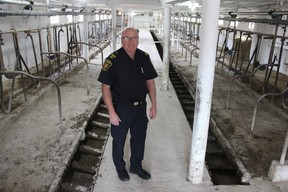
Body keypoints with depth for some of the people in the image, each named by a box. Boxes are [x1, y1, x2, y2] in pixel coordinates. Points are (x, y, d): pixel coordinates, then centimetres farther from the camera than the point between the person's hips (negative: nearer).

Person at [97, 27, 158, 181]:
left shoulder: (144, 57, -4)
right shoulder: (113, 60, -18)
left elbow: (150, 82, 5)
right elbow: (106, 87, -15)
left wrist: (154, 105, 3)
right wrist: (112, 113, -17)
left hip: (140, 106, 4)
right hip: (121, 107, -4)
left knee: (139, 138, 19)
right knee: (119, 139, 15)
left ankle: (136, 166, 43)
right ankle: (120, 167, 42)